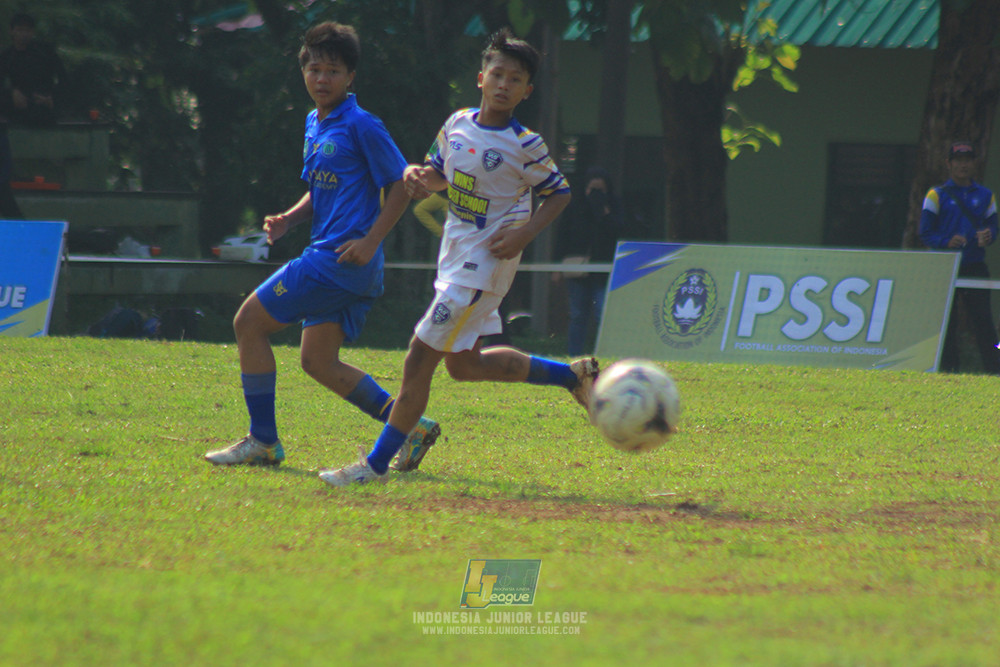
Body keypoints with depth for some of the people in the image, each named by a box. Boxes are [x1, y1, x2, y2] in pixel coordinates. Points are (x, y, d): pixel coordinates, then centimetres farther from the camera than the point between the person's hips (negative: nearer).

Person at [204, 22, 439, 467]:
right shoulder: (315, 123, 17)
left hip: (344, 259, -9)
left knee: (249, 322, -6)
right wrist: (289, 219, 7)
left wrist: (370, 242, -18)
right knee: (318, 362, 9)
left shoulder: (361, 126, -10)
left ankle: (263, 441, 1)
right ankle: (412, 426, 11)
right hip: (326, 256, 9)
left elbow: (401, 185, -10)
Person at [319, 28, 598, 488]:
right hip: (456, 256, 8)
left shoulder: (524, 146, -13)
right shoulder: (457, 123, 4)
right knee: (464, 364, 19)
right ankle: (573, 375, 33)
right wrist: (419, 177, -7)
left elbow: (559, 194, -3)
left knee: (420, 359, -9)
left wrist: (525, 233, -18)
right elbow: (438, 174, 17)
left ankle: (377, 463, -1)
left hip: (485, 262, -8)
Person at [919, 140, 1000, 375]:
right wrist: (947, 242, -18)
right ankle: (948, 370, 5)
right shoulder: (937, 195, 6)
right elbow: (925, 233, 0)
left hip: (975, 265, 2)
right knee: (945, 322, -1)